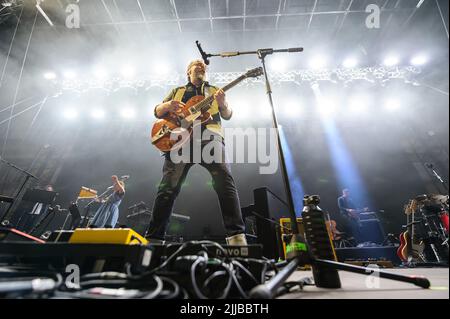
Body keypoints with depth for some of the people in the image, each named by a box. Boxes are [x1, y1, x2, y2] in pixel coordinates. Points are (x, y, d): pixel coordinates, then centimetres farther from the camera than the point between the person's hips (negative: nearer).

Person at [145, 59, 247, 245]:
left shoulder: (215, 90, 28)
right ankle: (153, 238, -1)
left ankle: (237, 236, -23)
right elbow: (157, 112, 22)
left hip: (208, 136, -1)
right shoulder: (177, 91, 29)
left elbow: (228, 115, 15)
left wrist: (222, 104, -9)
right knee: (168, 187, -10)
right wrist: (167, 105, -3)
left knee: (224, 180, -23)